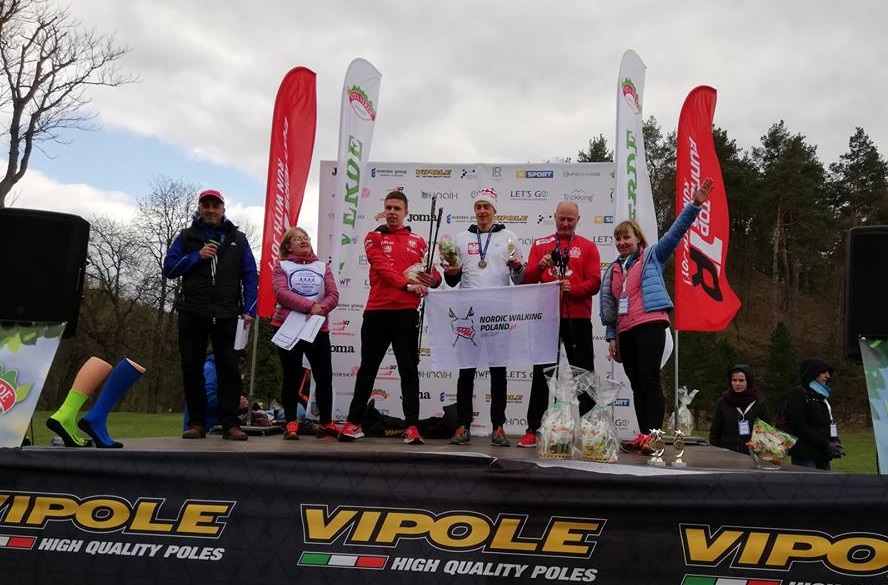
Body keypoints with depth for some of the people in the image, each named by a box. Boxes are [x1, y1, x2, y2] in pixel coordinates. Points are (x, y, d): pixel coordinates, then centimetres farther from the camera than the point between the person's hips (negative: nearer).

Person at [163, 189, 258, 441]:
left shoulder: (238, 239, 11)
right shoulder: (186, 237, 11)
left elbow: (250, 276, 6)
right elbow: (169, 268, 3)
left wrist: (249, 310, -5)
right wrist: (197, 256, -11)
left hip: (226, 315, -1)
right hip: (192, 315, 1)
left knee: (229, 369, -3)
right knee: (192, 370, 4)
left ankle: (230, 424, 0)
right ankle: (196, 423, 12)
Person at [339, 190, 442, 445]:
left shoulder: (418, 242, 14)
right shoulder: (374, 238, 9)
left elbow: (433, 275, 9)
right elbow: (382, 267, -8)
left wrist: (432, 279, -16)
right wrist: (408, 285, -22)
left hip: (406, 313, 0)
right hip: (376, 311, 0)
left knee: (409, 369, 0)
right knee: (368, 368, 8)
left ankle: (412, 426, 2)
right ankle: (354, 422, 16)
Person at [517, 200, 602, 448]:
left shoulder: (588, 247, 8)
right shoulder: (540, 245, 12)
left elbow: (594, 283, -1)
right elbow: (527, 280, 4)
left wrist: (572, 289, -20)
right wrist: (540, 266, -15)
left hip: (577, 319, -1)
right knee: (541, 373, 3)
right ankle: (533, 430, 7)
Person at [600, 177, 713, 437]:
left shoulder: (652, 256, 9)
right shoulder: (612, 271, 21)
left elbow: (676, 231, -2)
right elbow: (608, 307, 19)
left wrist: (695, 204, -13)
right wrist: (611, 336, 12)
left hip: (650, 325, -6)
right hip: (624, 331, 6)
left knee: (649, 380, -12)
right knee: (636, 384, 6)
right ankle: (644, 435, 9)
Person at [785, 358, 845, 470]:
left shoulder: (822, 395, 19)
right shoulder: (798, 394, -5)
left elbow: (831, 422, 21)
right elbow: (799, 426, -13)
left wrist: (835, 442, 1)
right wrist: (826, 445, -15)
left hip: (822, 456, 8)